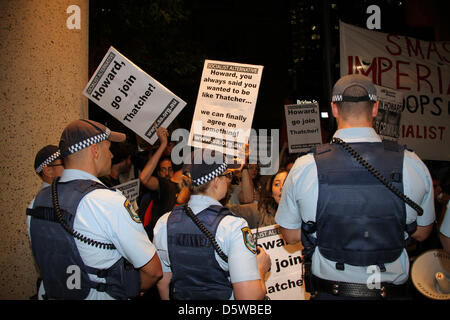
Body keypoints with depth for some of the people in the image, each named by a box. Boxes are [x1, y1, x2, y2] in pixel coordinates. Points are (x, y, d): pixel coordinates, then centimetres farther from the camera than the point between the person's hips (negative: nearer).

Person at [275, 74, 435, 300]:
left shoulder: (304, 167, -15)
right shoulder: (413, 166, -12)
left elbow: (290, 236, -4)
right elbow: (421, 233, 2)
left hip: (329, 292, 0)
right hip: (393, 291, 1)